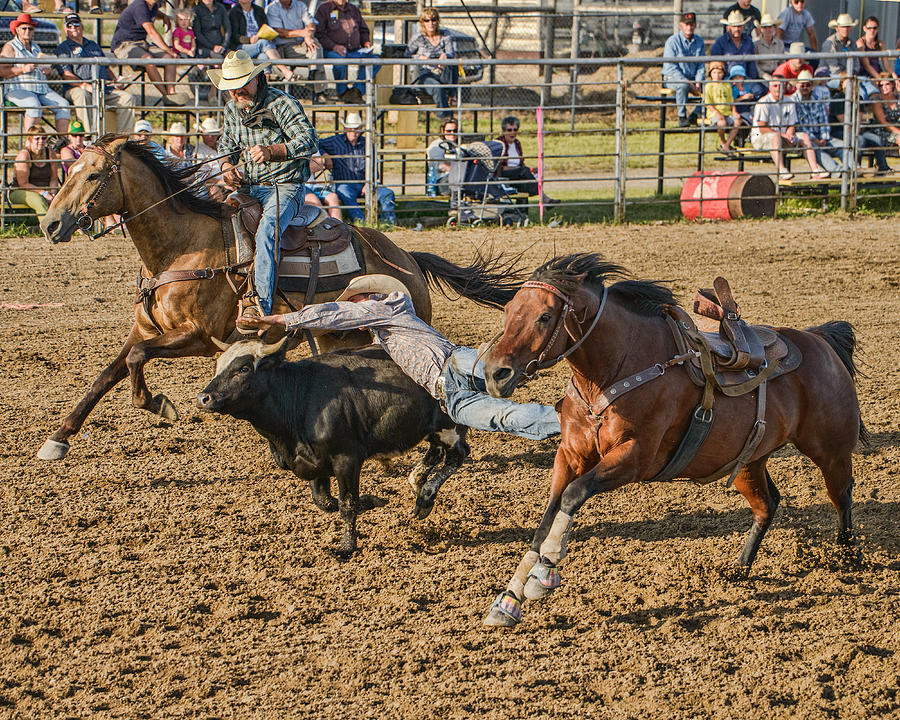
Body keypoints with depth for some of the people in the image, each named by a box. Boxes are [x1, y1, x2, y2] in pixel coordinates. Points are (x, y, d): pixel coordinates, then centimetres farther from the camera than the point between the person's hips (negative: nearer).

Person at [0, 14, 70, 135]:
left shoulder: (36, 48, 24)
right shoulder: (10, 47, 4)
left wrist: (45, 69, 8)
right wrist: (23, 69, -16)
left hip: (42, 89, 6)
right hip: (18, 89, -6)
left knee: (63, 104, -16)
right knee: (34, 106, -37)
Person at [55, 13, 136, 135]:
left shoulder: (94, 45, 30)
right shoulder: (63, 48, 11)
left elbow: (107, 68, 33)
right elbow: (66, 74, -4)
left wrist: (115, 81, 11)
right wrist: (85, 85, -19)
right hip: (77, 87, -5)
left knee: (127, 98, -16)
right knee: (81, 95, -41)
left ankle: (123, 135, -22)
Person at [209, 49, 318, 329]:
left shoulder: (281, 103, -10)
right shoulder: (232, 109, 11)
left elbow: (309, 140, -18)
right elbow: (226, 146, 23)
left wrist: (271, 152, -32)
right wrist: (228, 167, -2)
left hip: (284, 187, -8)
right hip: (248, 188, 8)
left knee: (266, 231, -33)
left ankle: (260, 303, -45)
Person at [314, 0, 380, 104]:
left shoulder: (354, 10, 20)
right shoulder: (324, 9, 3)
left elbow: (363, 30, 28)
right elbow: (319, 33, -6)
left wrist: (366, 43, 6)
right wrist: (333, 46, -20)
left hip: (355, 51, 5)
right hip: (333, 51, -5)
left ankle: (357, 90, -16)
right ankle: (343, 91, -13)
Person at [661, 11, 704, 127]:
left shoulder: (699, 41, 8)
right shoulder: (672, 42, -10)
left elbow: (701, 66, 9)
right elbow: (671, 67, -15)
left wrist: (698, 83, -9)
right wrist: (688, 83, -22)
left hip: (692, 78, 6)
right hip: (672, 78, -6)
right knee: (683, 86, -38)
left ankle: (695, 115, -4)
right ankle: (682, 117, -25)